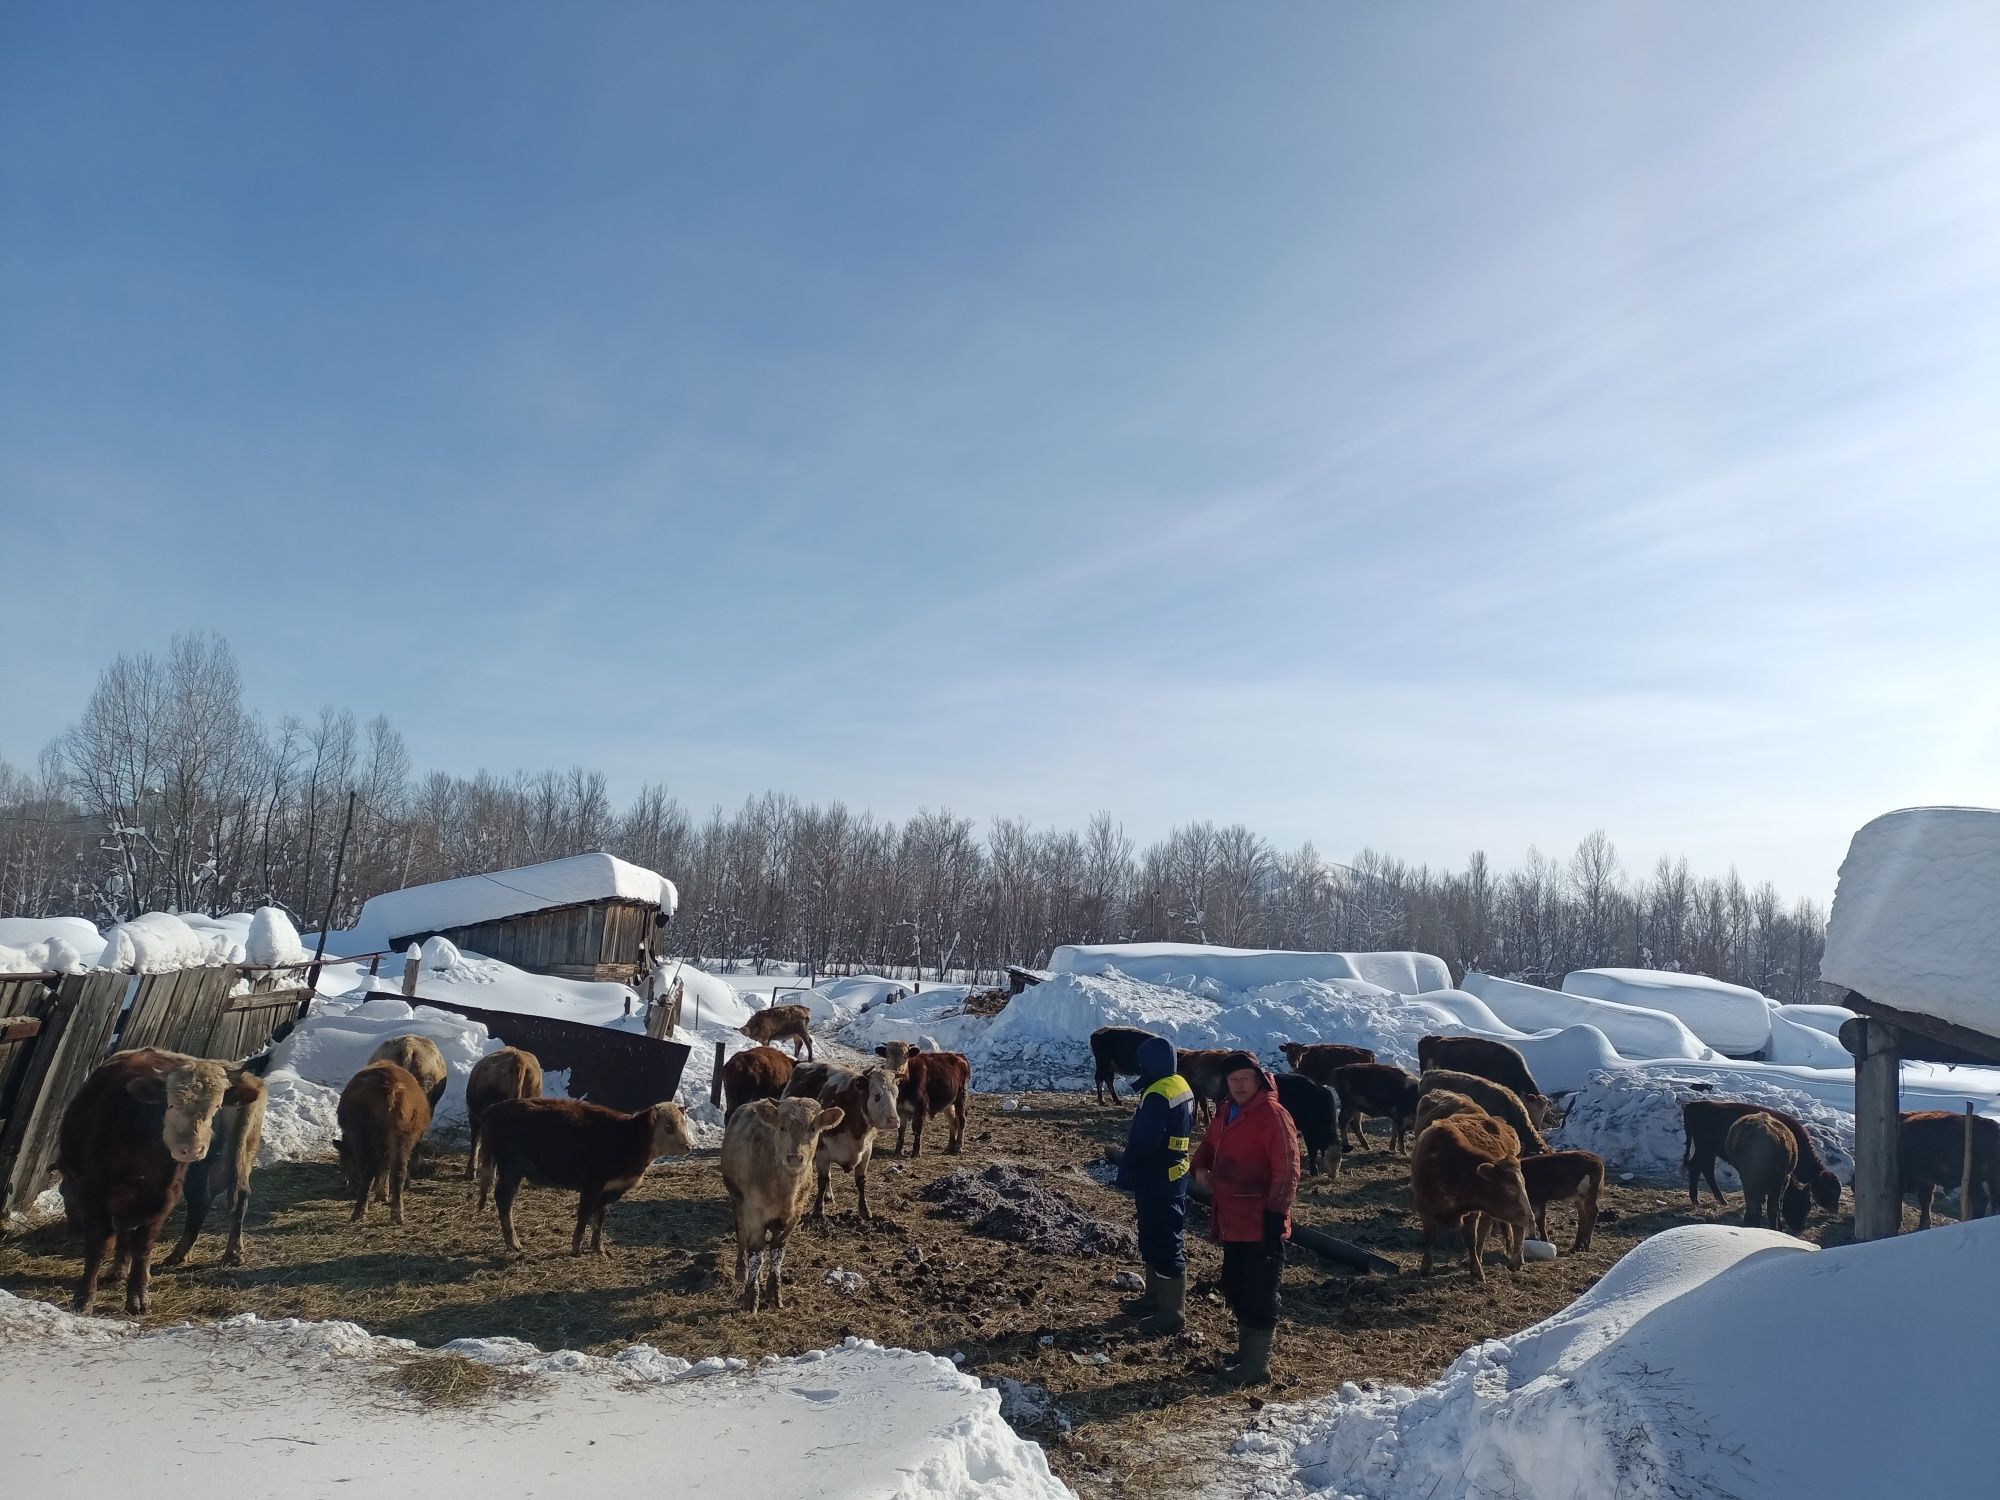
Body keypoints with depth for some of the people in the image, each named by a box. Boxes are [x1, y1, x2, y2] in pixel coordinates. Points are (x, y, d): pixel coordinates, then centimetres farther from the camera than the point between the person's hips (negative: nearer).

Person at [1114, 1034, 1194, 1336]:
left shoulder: (1158, 1095, -24)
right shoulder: (1182, 1086, 7)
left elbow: (1144, 1143, -26)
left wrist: (1126, 1173, -9)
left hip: (1157, 1181, -10)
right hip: (1175, 1173, 10)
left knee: (1164, 1244, -2)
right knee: (1153, 1238, 21)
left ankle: (1173, 1312, 6)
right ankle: (1156, 1297, 34)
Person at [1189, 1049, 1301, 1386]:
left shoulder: (1272, 1115, -16)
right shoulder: (1226, 1112, 10)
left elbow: (1287, 1170, -18)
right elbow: (1209, 1144, 26)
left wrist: (1276, 1214, -21)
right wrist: (1201, 1166, 4)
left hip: (1259, 1224, -9)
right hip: (1231, 1221, 9)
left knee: (1259, 1295, 1)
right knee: (1235, 1288, 19)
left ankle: (1257, 1366, 12)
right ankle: (1246, 1351, 34)